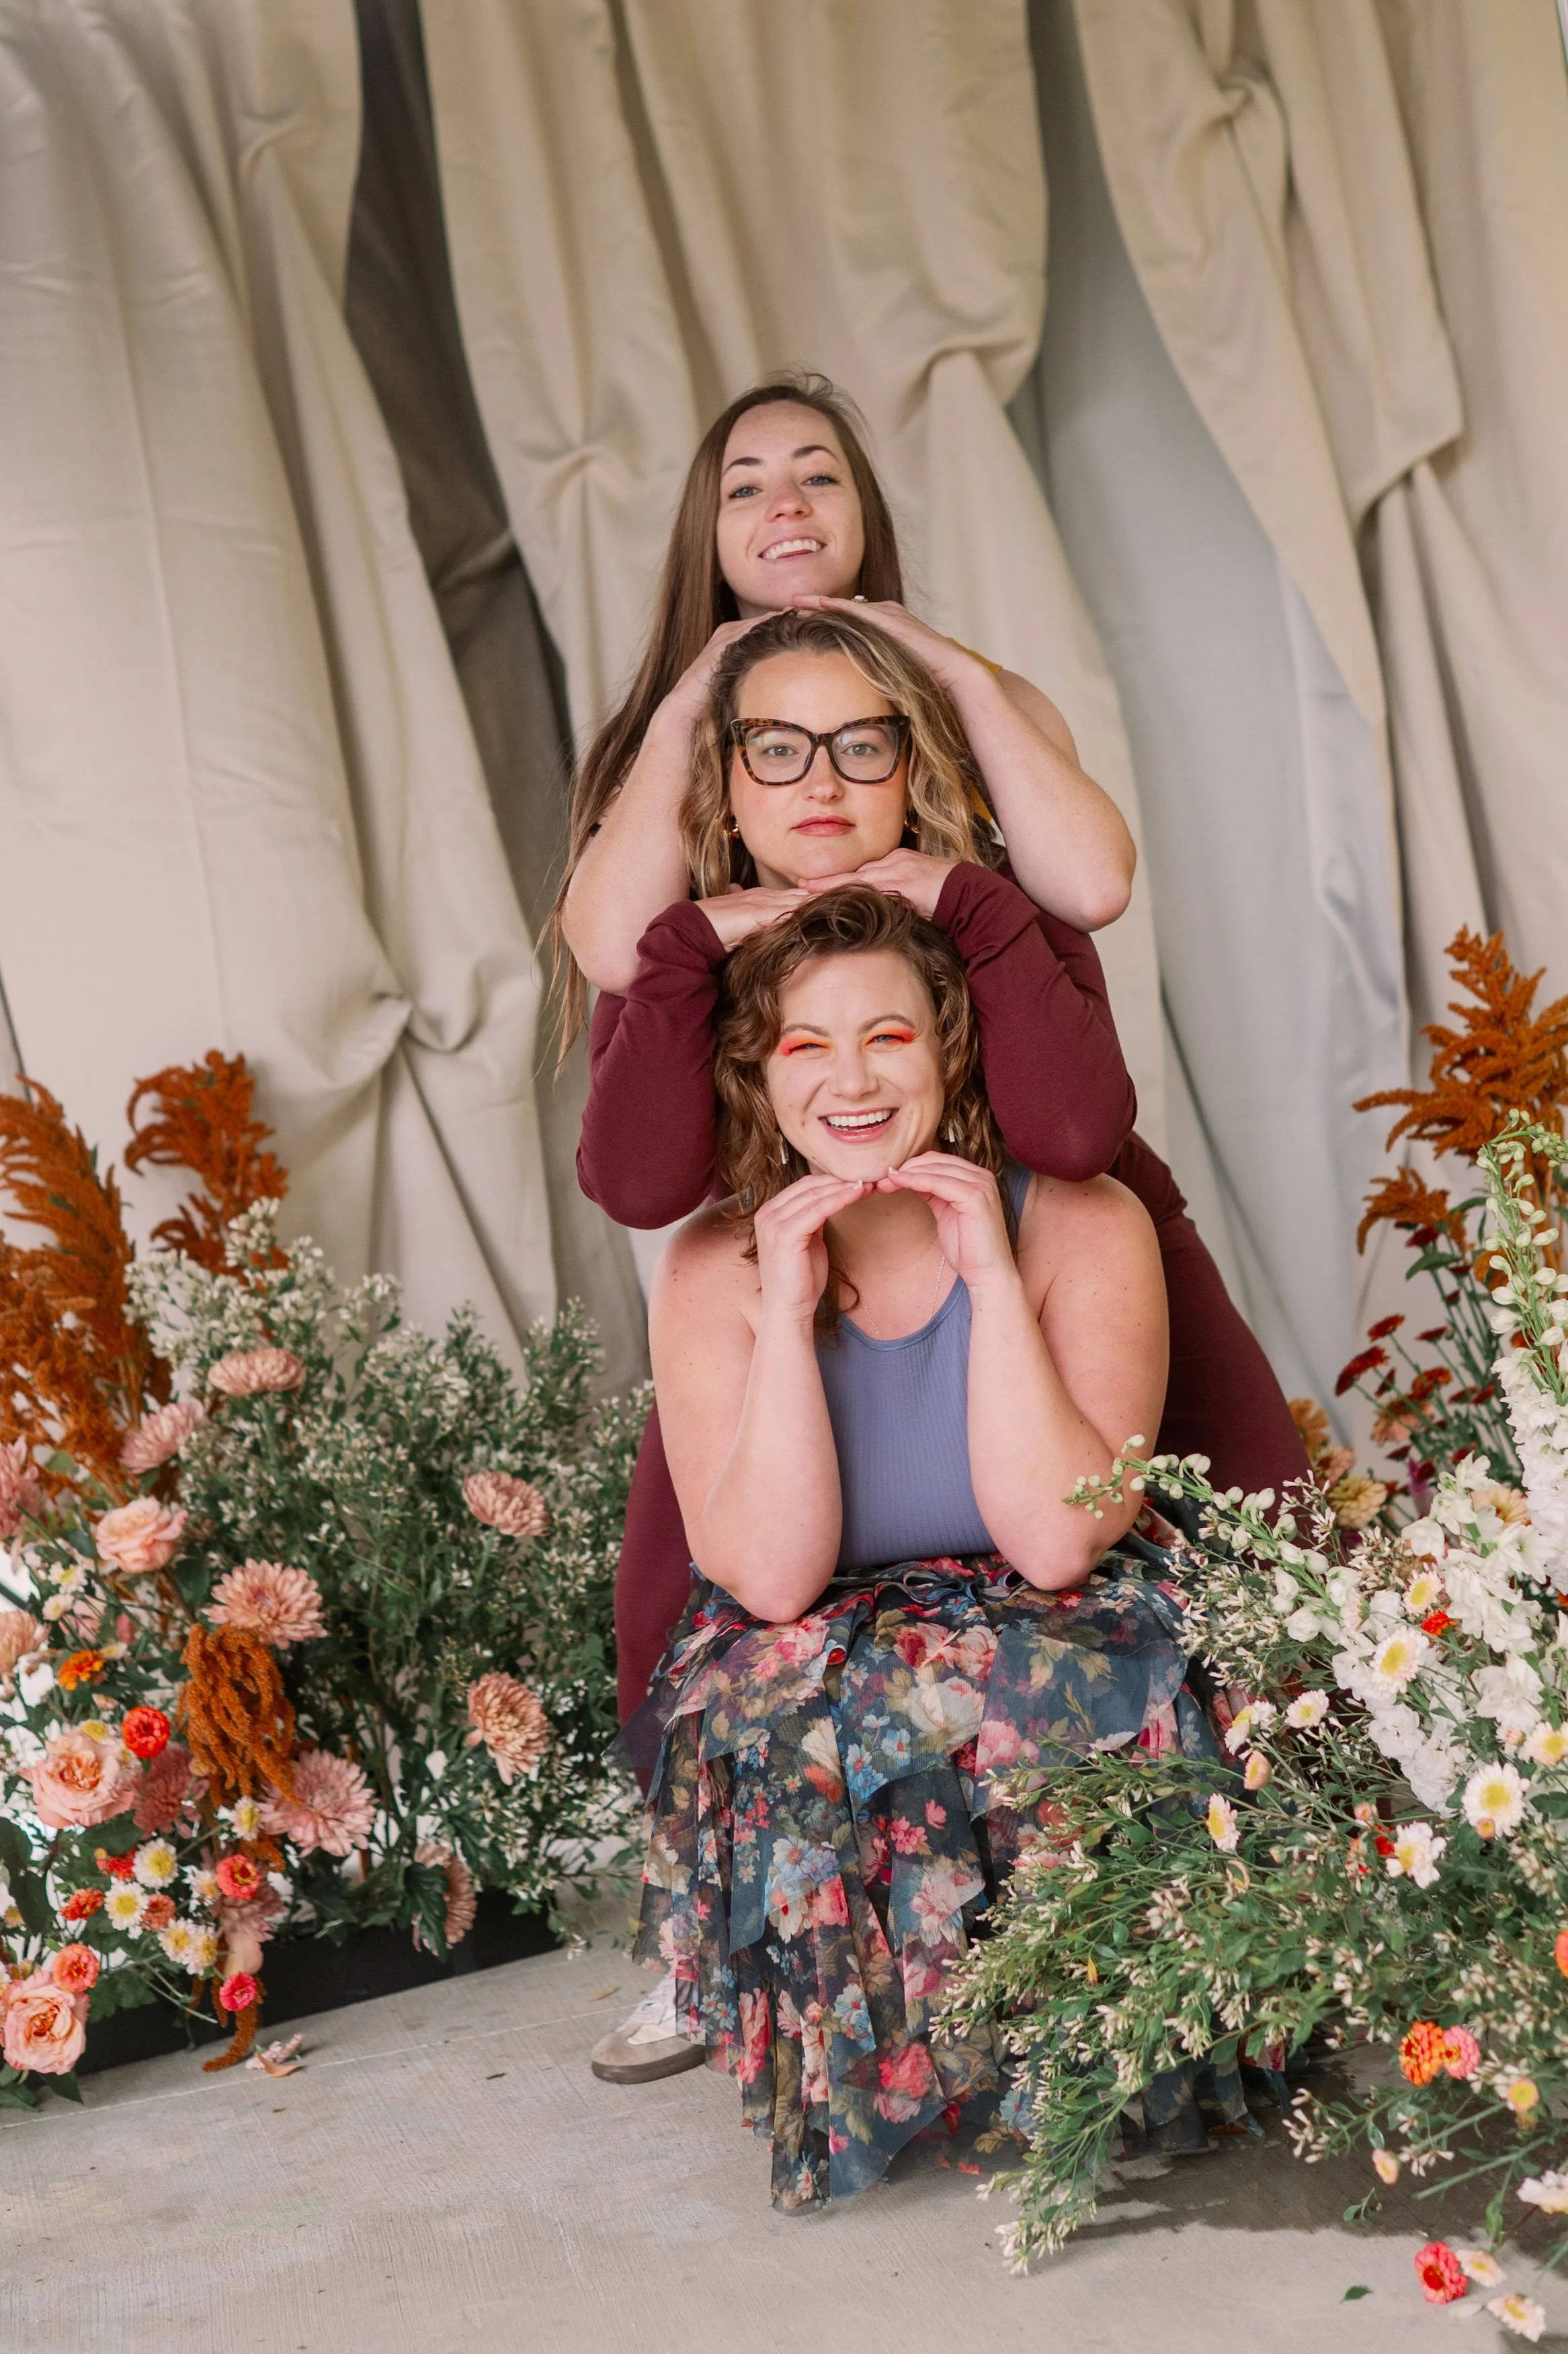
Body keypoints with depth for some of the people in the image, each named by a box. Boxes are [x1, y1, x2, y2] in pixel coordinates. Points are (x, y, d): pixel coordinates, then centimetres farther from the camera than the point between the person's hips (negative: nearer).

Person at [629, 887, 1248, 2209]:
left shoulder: (1082, 1226, -9)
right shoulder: (717, 1268, -6)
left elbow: (1056, 1543, -20)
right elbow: (773, 1579, -17)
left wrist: (993, 1276, -22)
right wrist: (788, 1312, -22)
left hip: (1060, 1654, 0)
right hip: (804, 1693, 1)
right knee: (803, 1746, -33)